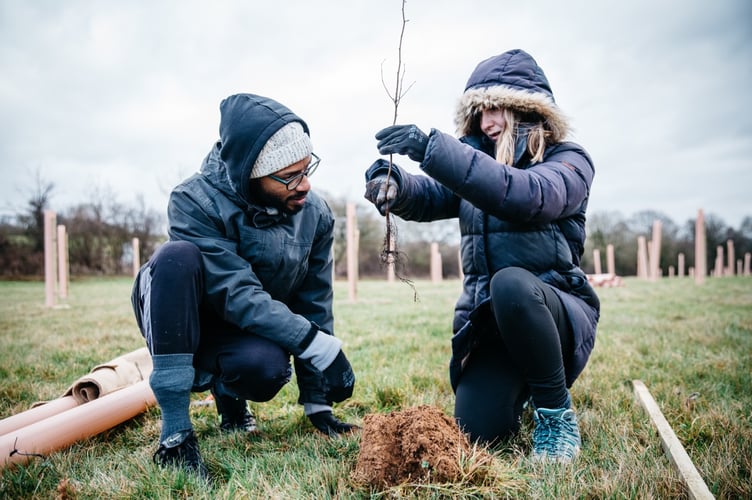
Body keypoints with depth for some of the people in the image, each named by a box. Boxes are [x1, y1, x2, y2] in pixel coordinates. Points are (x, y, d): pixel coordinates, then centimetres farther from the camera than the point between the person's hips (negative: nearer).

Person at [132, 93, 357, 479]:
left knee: (266, 368, -34)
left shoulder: (316, 214, -11)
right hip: (177, 324, -2)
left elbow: (314, 304, -4)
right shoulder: (195, 202, -24)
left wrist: (316, 401, -3)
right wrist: (321, 345, -35)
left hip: (250, 334, 3)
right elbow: (238, 296, -30)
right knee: (179, 255, -34)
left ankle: (224, 387, 7)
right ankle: (175, 429, -28)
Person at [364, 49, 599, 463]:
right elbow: (430, 197, -7)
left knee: (511, 283, -37)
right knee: (476, 429, -11)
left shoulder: (569, 162, -6)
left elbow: (525, 196, -30)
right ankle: (518, 387, 27)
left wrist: (433, 150, -37)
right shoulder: (479, 160, 11)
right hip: (486, 320, 5)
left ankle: (557, 416, -15)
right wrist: (395, 186, -31)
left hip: (555, 311, -4)